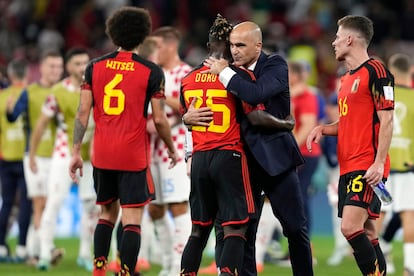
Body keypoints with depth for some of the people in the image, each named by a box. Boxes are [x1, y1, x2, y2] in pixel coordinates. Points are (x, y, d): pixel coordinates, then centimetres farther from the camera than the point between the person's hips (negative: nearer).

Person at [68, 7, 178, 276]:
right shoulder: (152, 72, -6)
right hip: (133, 155, -4)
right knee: (132, 220, -3)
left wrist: (76, 152, 7)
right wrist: (172, 149, 11)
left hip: (102, 155, 4)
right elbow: (159, 119, -4)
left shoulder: (95, 67, 3)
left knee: (107, 213, 19)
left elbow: (83, 113, 2)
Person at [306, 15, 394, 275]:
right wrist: (323, 129, 8)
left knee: (351, 226, -20)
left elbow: (386, 120, -14)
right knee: (366, 232, 7)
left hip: (368, 168, -9)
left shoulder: (375, 71, -9)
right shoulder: (348, 78, 18)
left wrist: (379, 163, -21)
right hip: (348, 167, 9)